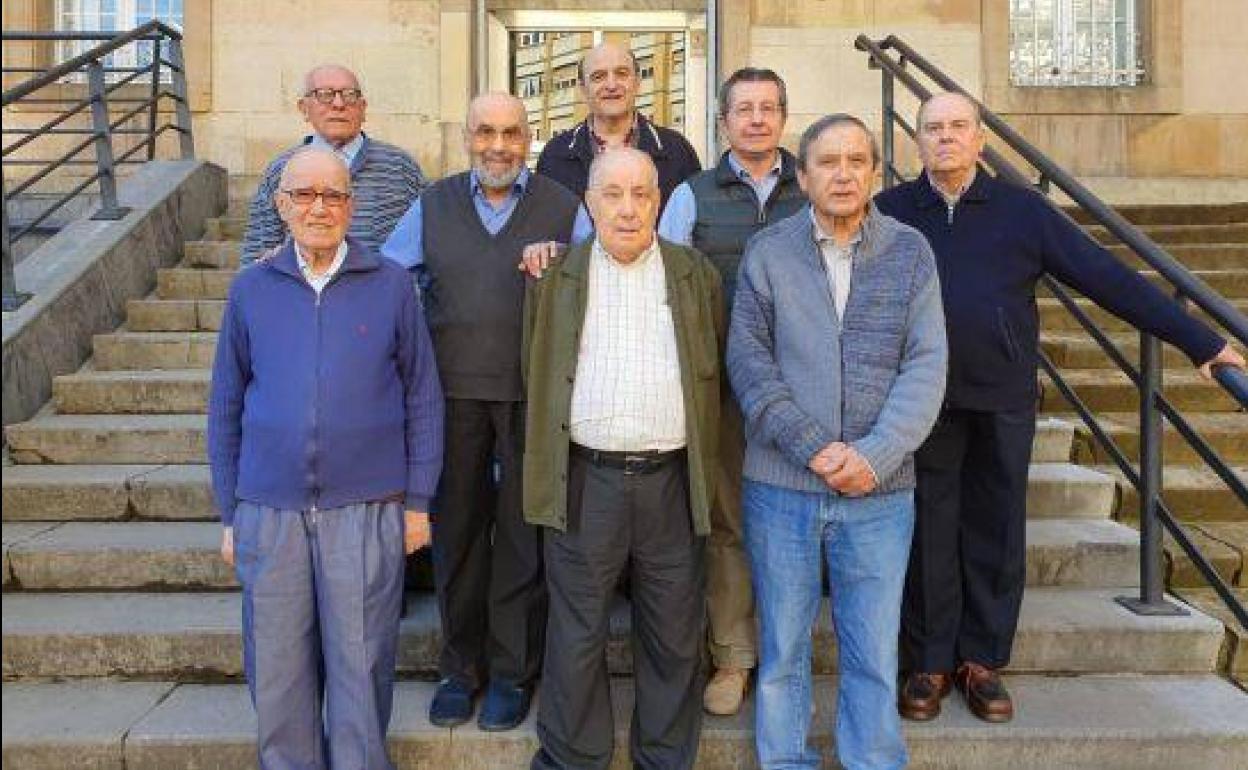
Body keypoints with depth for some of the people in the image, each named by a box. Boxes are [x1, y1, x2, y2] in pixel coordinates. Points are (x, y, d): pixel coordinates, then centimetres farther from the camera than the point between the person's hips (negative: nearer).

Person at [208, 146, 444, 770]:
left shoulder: (391, 286, 0)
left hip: (366, 510, -2)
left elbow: (423, 397, 2)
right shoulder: (251, 290, 5)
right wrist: (229, 515, 9)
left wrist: (418, 502, 0)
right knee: (276, 672, 13)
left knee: (360, 670, 9)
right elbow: (226, 407, 9)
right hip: (268, 512, 2)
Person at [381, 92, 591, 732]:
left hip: (532, 395, -2)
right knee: (456, 530, 11)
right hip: (453, 392, 2)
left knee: (522, 534, 6)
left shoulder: (563, 210, 4)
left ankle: (513, 671, 23)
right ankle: (460, 666, 29)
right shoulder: (433, 206, 10)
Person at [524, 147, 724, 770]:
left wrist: (708, 473, 7)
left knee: (675, 638, 11)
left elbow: (715, 372, 10)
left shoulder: (696, 274, 8)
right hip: (584, 479, 0)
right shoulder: (556, 275, 7)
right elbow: (536, 372, 11)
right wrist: (552, 455, 6)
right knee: (575, 635, 9)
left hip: (672, 479, 1)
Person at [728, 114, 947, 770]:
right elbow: (748, 359, -5)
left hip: (880, 492, 1)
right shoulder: (766, 251, 2)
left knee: (875, 656, 9)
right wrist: (813, 448, -14)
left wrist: (875, 455, -15)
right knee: (782, 649, 12)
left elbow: (926, 366, -3)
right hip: (780, 486, 0)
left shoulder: (911, 252, 4)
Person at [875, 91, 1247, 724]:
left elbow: (1106, 277, 1)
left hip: (1004, 401, 1)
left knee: (995, 534, 9)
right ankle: (929, 663, 21)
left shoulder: (1022, 210, 3)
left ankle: (981, 660, 26)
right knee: (928, 534, 6)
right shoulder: (889, 212, 2)